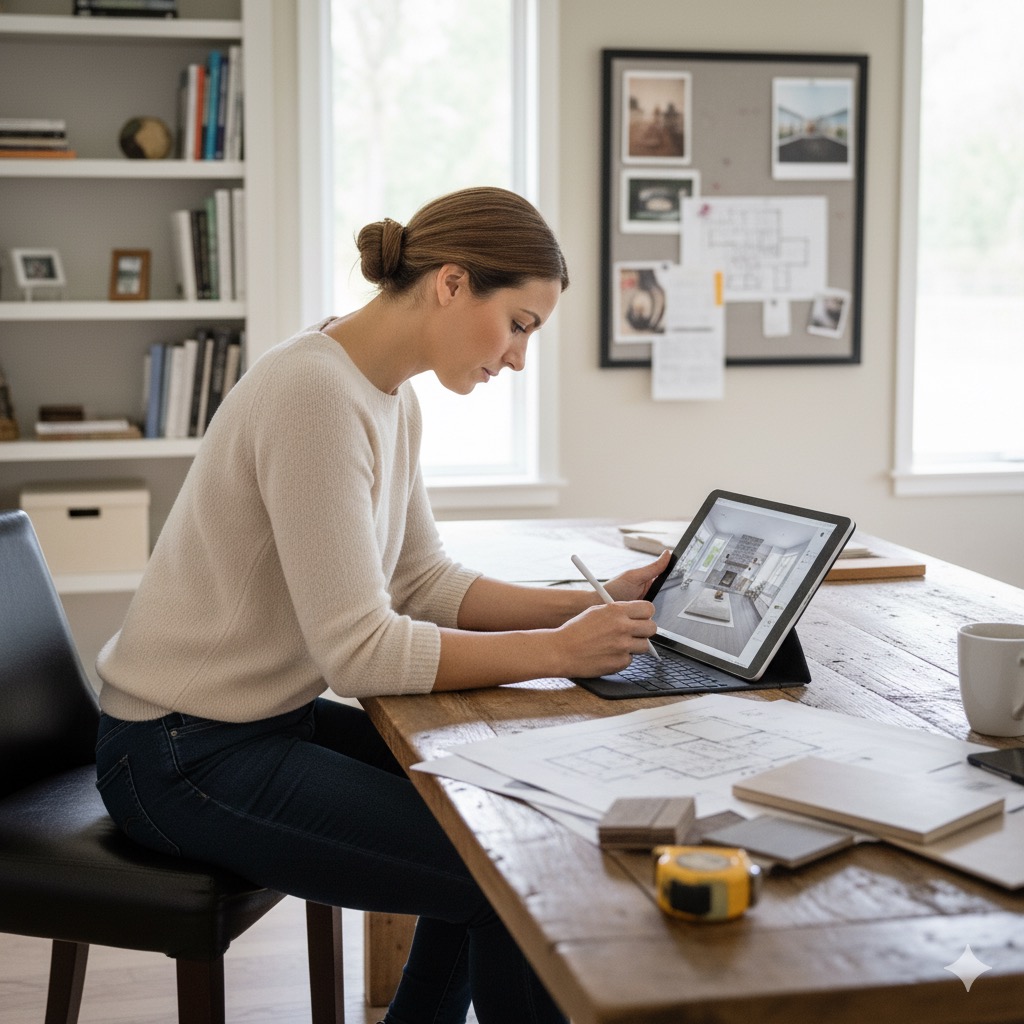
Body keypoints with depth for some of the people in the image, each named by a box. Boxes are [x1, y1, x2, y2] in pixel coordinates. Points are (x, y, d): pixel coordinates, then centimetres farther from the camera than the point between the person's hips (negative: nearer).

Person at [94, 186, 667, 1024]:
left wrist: (595, 605, -2)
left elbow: (425, 585, 8)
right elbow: (359, 651, -26)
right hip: (185, 757, -10)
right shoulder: (316, 393, -24)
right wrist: (557, 651, -23)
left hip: (273, 715, 10)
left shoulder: (390, 396, 6)